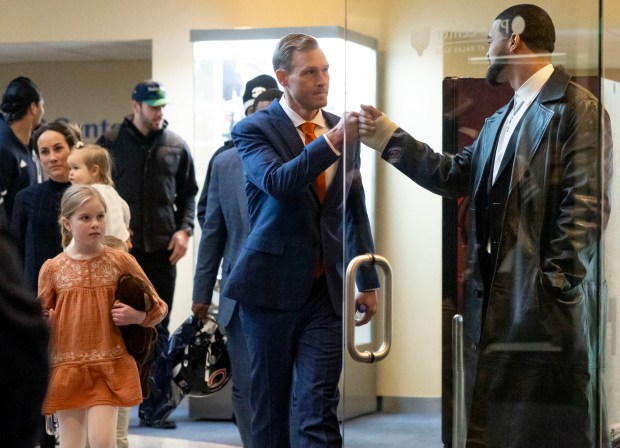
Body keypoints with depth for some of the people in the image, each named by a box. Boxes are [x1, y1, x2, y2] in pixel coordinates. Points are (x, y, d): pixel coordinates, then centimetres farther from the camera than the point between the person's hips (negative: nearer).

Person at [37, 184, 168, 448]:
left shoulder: (120, 262, 1)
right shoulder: (52, 269, 2)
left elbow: (157, 307, 8)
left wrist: (136, 316, -11)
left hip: (110, 367, -1)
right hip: (66, 367, 1)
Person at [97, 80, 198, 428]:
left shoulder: (176, 147, 7)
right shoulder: (111, 144, 2)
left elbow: (188, 194, 13)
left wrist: (184, 229, -2)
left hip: (162, 250, 2)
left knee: (158, 329, 6)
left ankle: (154, 405, 11)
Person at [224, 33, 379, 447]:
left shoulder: (343, 131, 9)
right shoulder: (254, 130, -4)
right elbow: (277, 182, -24)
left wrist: (368, 281, 16)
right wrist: (331, 142, -34)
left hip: (327, 289, 2)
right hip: (273, 287, -2)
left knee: (319, 410, -4)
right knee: (270, 407, 9)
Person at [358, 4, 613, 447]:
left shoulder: (577, 108, -9)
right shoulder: (499, 120, 20)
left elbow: (587, 206, -16)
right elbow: (457, 176, 13)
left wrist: (555, 284, -18)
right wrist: (389, 137, 11)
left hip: (549, 297, -9)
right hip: (495, 294, 9)